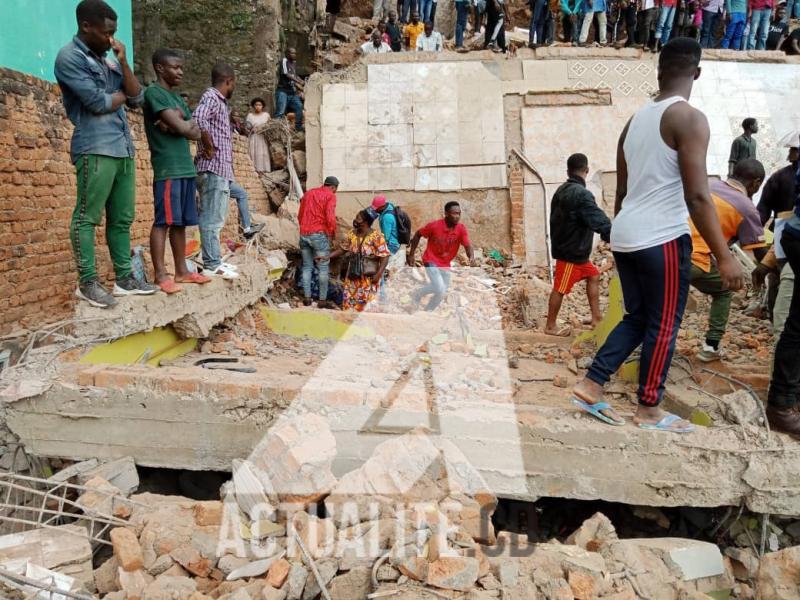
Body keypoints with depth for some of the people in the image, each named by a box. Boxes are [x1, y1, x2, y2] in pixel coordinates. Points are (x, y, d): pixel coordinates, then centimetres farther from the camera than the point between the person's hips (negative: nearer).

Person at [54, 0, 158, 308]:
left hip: (123, 148, 8)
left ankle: (124, 278, 12)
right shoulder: (69, 57, -2)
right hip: (95, 149, -8)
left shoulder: (108, 60, 21)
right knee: (87, 217, -4)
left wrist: (123, 62, 4)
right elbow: (98, 102, -12)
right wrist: (121, 95, 7)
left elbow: (137, 98, 13)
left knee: (122, 218, 7)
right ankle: (87, 282, -1)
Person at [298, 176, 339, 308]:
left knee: (307, 267, 13)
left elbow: (299, 215, 17)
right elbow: (330, 218, -14)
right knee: (323, 268, 1)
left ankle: (307, 298, 12)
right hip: (319, 234, -6)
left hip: (303, 234, 6)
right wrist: (332, 235, -1)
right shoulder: (330, 196, -2)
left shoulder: (308, 193, 17)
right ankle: (322, 300, 2)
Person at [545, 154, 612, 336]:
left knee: (593, 276, 18)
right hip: (572, 251, -10)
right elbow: (599, 221, -25)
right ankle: (550, 326, 10)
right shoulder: (582, 194, -21)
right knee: (560, 288, 0)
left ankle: (596, 318, 21)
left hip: (565, 246, 10)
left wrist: (556, 241, 22)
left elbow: (555, 219, 16)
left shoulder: (561, 191, 9)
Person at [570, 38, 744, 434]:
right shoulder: (689, 119, -11)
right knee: (663, 325, 6)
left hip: (625, 236, 8)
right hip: (662, 238, -7)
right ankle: (649, 410, 16)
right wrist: (724, 256, -15)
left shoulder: (635, 120, 13)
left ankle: (591, 386, 14)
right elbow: (697, 197, -18)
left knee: (637, 318, 18)